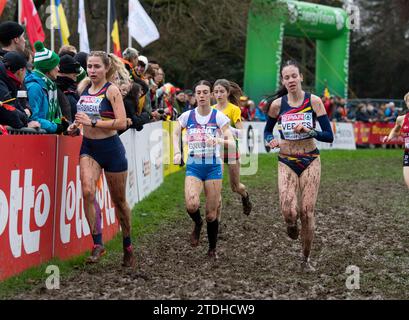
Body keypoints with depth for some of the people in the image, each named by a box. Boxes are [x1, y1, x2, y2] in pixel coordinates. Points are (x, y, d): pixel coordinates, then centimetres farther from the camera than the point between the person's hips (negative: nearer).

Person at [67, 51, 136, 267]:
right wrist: (76, 125, 3)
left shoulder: (112, 90, -10)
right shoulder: (84, 87, 7)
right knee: (87, 191, -21)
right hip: (88, 147, 4)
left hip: (111, 148, -4)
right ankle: (97, 243, -15)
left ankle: (127, 247, 27)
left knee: (119, 201, 9)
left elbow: (122, 123, -20)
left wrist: (92, 122, -25)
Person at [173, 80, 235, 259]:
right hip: (193, 166, 1)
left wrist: (218, 140, -30)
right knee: (191, 205, -25)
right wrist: (177, 152, 2)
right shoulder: (187, 116, 2)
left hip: (213, 166, -1)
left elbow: (232, 142, -10)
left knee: (211, 214, 1)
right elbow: (175, 133, 19)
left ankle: (212, 249, 23)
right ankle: (197, 224, 11)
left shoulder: (218, 117, -4)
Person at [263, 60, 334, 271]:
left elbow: (329, 136, -9)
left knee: (307, 212, -2)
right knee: (289, 212, -16)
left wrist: (308, 130, -25)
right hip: (286, 162, 0)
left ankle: (306, 259, 17)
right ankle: (291, 223, 23)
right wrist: (270, 141, -8)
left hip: (310, 161, 0)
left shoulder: (314, 101, -7)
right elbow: (267, 131, 14)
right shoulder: (277, 105, -3)